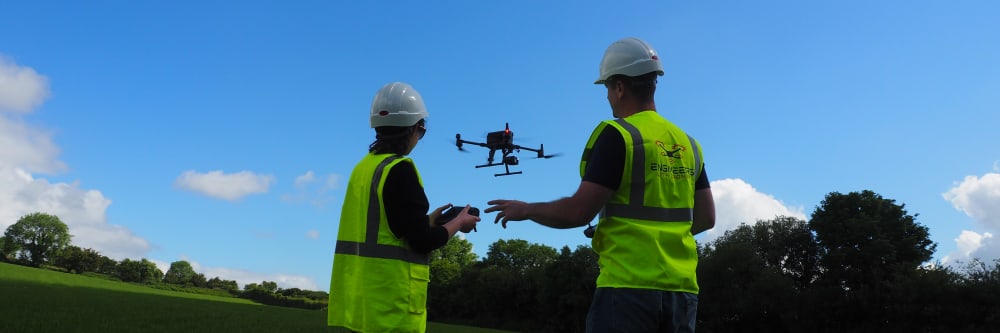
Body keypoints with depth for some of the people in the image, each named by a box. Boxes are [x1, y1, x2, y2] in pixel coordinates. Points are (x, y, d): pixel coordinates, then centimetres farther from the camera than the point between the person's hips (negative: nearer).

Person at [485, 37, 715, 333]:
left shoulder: (617, 135, -10)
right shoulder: (688, 144, 11)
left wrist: (526, 210, 1)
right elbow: (706, 218, 15)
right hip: (682, 289, 7)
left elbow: (579, 212, -14)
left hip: (629, 286, -7)